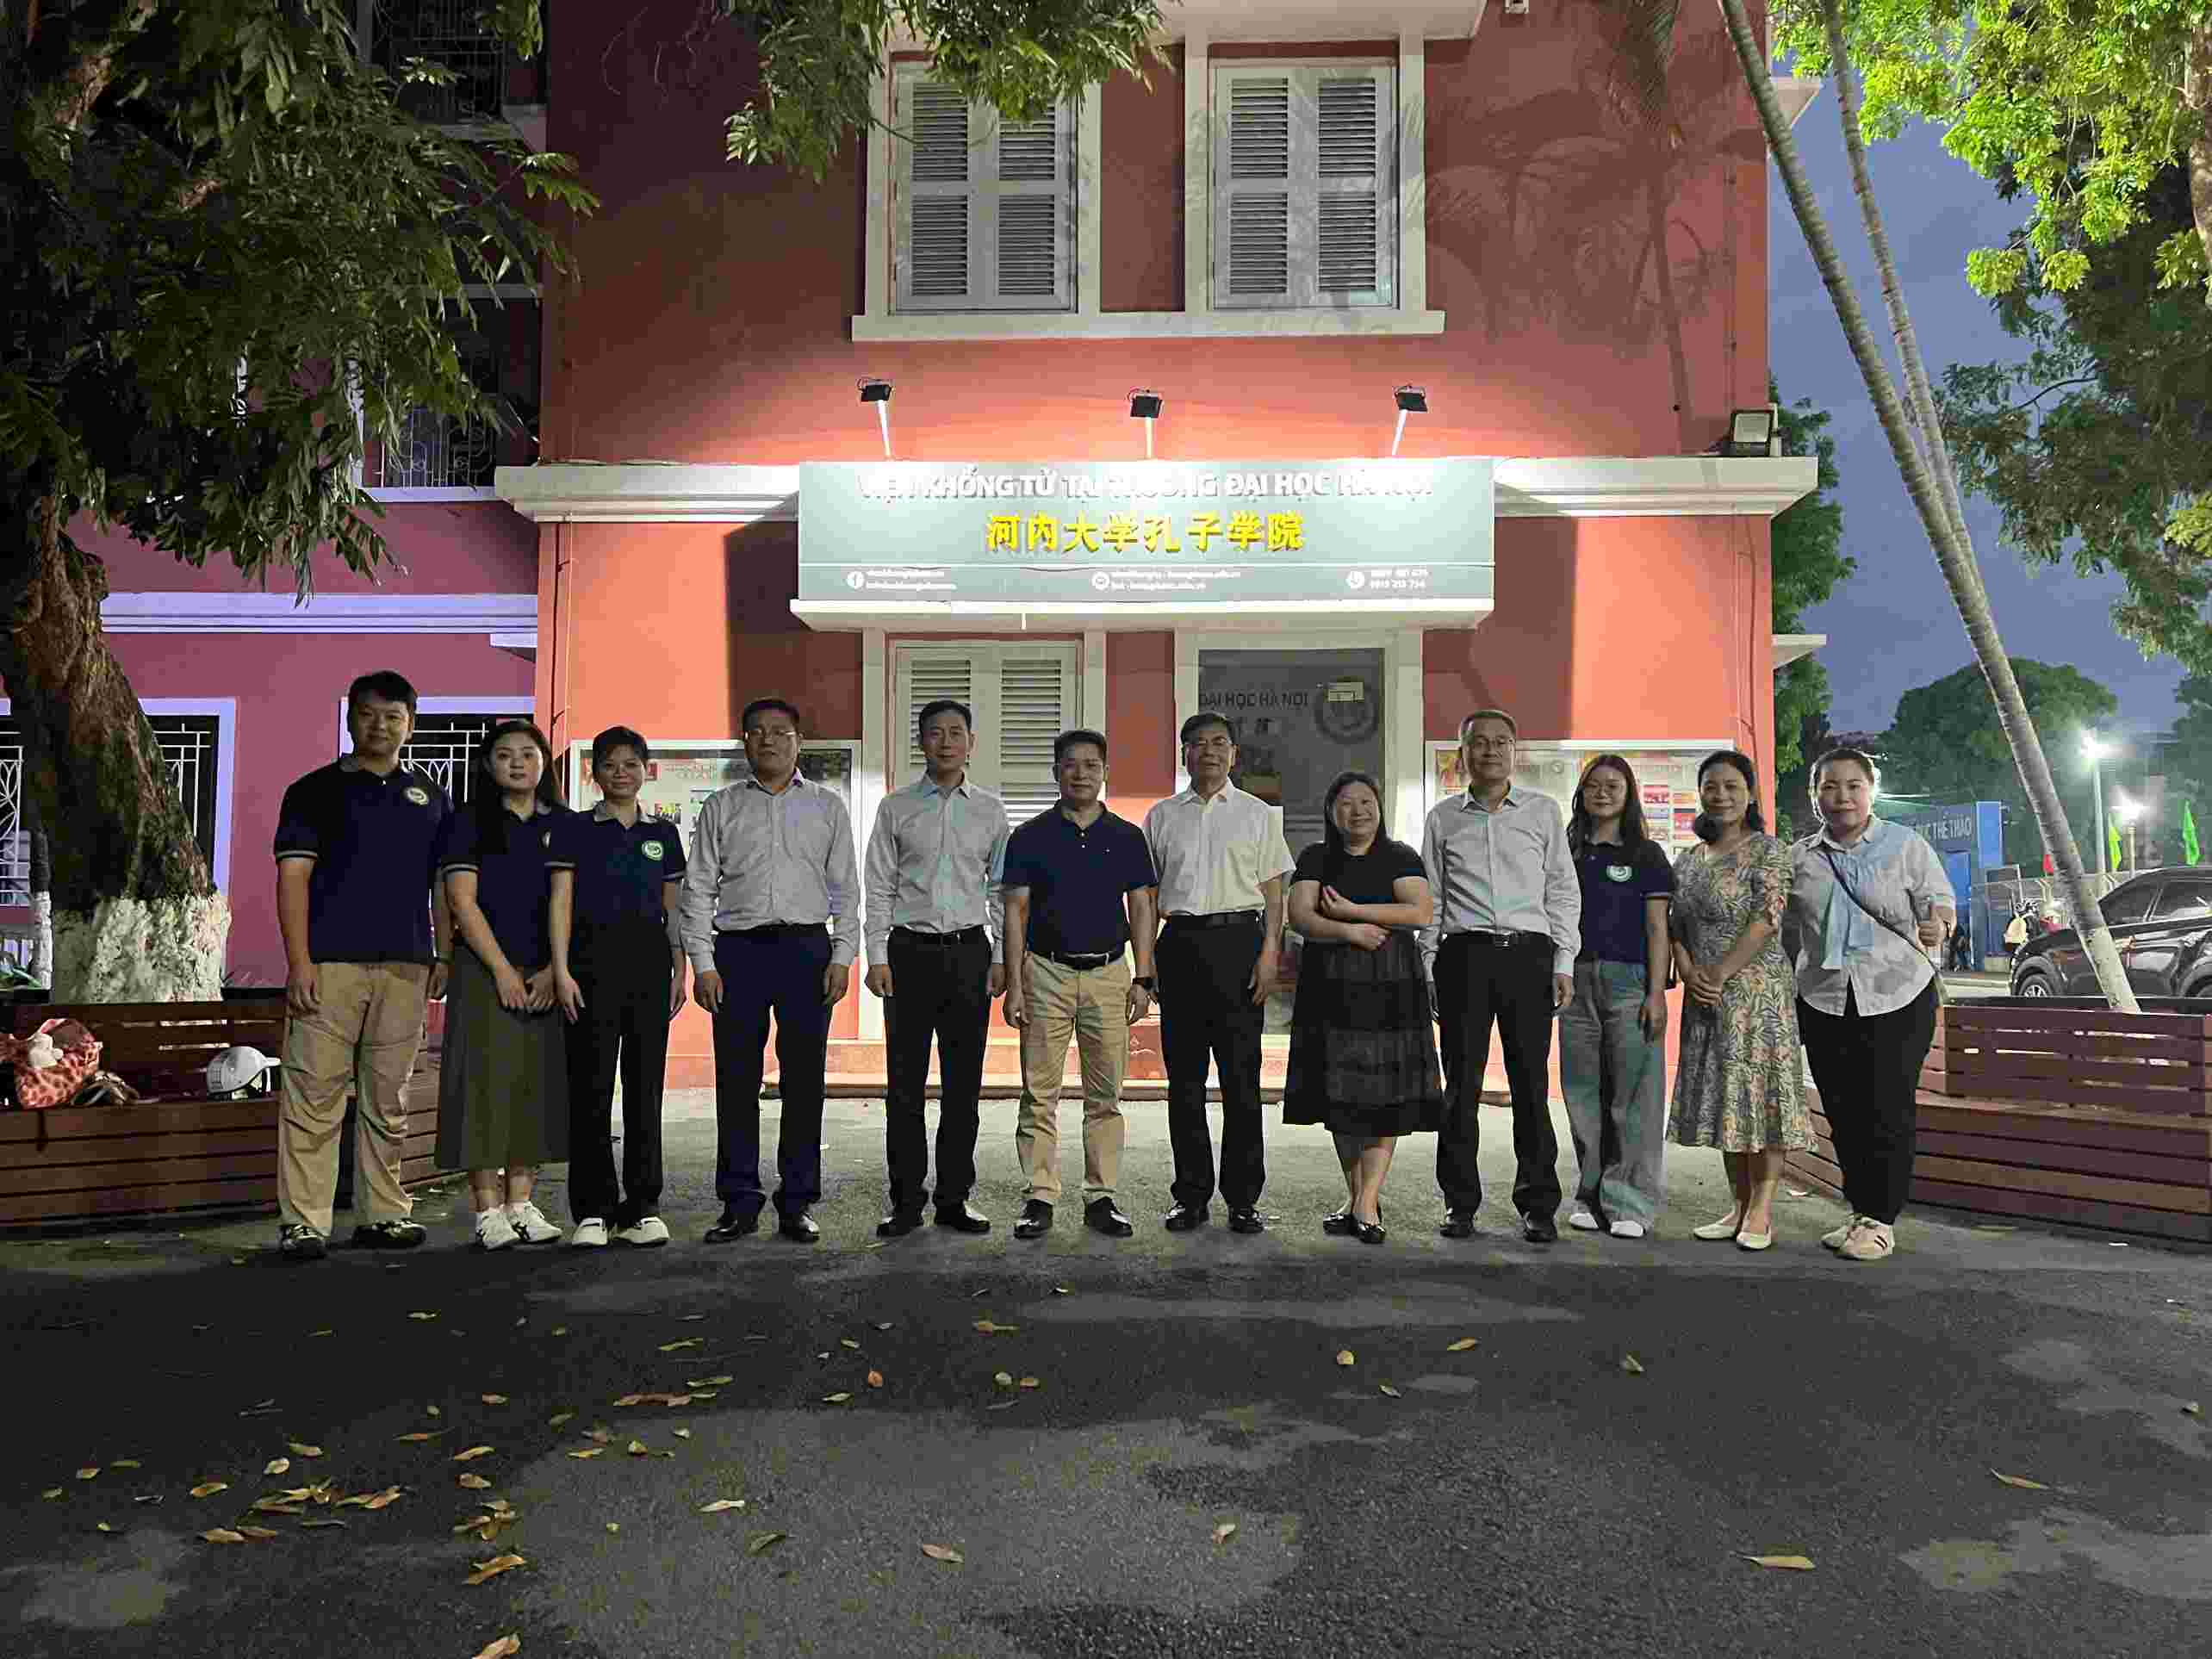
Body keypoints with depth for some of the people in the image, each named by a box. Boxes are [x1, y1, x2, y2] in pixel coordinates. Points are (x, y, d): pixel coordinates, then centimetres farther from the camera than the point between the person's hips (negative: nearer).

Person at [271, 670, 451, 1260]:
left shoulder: (430, 798, 16)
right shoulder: (316, 790, 5)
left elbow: (442, 886, 18)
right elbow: (293, 876, -2)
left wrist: (444, 958, 9)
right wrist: (299, 962, -12)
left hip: (406, 967, 4)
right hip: (330, 964, -3)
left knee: (388, 1100, 9)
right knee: (314, 1097, -5)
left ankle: (384, 1214, 16)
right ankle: (302, 1223, -1)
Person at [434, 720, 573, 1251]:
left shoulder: (561, 826, 10)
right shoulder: (468, 823, 1)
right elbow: (463, 902, -5)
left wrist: (554, 969, -9)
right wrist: (503, 969, -12)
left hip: (544, 976, 3)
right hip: (485, 970, -3)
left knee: (536, 1084, 4)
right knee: (486, 1081, -6)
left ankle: (521, 1205, 11)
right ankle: (488, 1211, -2)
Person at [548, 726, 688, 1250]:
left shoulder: (663, 834, 13)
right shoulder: (575, 829, 5)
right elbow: (562, 901, 0)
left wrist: (679, 971, 8)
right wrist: (561, 970, -9)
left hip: (650, 957, 3)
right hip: (593, 954, -3)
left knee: (645, 1085, 4)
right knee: (591, 1087, -2)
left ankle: (641, 1208, 11)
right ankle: (593, 1211, 6)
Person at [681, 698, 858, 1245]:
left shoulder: (827, 806, 11)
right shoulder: (721, 807, 11)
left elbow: (845, 889, 8)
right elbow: (698, 889, 7)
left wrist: (842, 956, -2)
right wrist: (702, 963, -1)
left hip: (807, 948, 0)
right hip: (738, 951, 0)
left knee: (803, 1081, 2)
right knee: (736, 1081, 2)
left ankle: (797, 1204, 11)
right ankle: (739, 1204, 11)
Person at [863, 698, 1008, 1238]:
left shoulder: (990, 809, 10)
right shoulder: (896, 808, 6)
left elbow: (1000, 889, 11)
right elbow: (879, 888, 4)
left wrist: (1000, 957, 4)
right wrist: (877, 957, -4)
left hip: (969, 952, 1)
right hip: (910, 950, -1)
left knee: (963, 1082, 4)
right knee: (906, 1082, 0)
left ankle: (954, 1196, 13)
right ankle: (906, 1200, 8)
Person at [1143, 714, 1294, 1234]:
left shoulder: (1257, 814, 11)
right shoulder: (1162, 816, 15)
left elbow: (1272, 892, 7)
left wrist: (1270, 952, -5)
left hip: (1239, 938, -2)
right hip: (1181, 942, 2)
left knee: (1241, 1076, -1)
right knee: (1184, 1078, 4)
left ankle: (1243, 1198, 7)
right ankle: (1191, 1196, 13)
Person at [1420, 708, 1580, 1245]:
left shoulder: (1543, 811, 10)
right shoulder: (1443, 818, 12)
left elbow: (1563, 892, 10)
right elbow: (1430, 899, 12)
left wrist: (1563, 963, 2)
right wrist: (1427, 970, 6)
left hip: (1528, 954, 0)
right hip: (1463, 956, 1)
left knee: (1531, 1083, 0)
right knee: (1461, 1084, 1)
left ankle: (1538, 1205, 9)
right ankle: (1460, 1204, 11)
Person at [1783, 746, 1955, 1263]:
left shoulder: (1907, 846, 0)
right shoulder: (1799, 857, 7)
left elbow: (1940, 901, 0)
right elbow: (1790, 932, 15)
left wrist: (1937, 925, -22)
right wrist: (1788, 996, 10)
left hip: (1898, 997, -3)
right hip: (1823, 1000, 3)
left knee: (1889, 1109, -3)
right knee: (1842, 1112, 7)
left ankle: (1881, 1219, 7)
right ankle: (1860, 1212, 20)